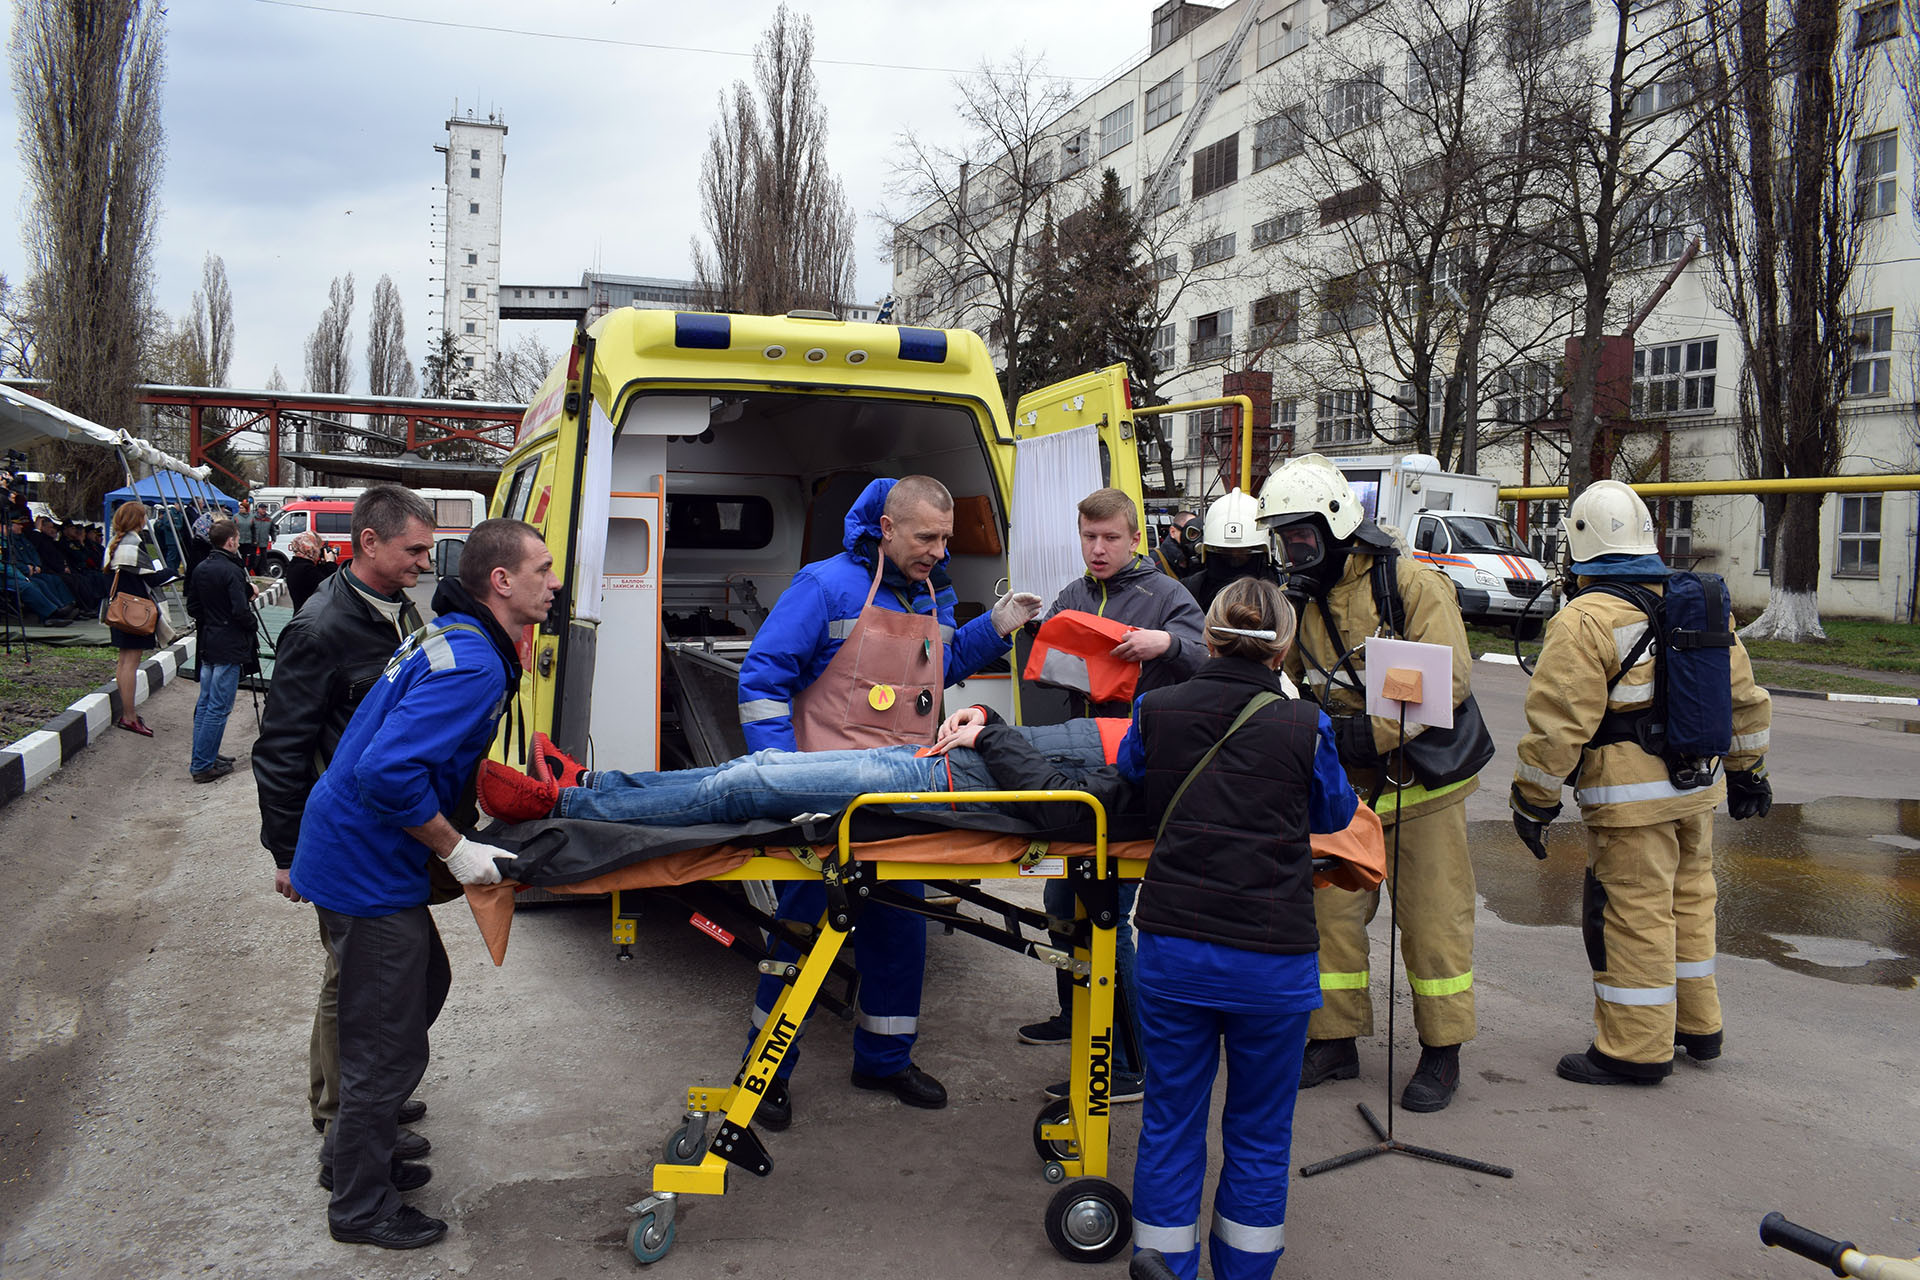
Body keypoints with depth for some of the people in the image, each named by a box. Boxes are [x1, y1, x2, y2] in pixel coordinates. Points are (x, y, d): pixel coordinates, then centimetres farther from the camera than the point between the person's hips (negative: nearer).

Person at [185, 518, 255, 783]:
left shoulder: (200, 570, 7)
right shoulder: (231, 571, -17)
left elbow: (192, 607, 13)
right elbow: (241, 611, -22)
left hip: (208, 645, 9)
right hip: (229, 647, -8)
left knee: (204, 703, 15)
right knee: (219, 707, -3)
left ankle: (204, 756, 23)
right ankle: (203, 766, -1)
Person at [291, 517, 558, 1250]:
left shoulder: (452, 638, 7)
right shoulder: (474, 666, -25)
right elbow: (389, 773, -33)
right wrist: (455, 849, -20)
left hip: (354, 853, 10)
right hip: (368, 871, -10)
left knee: (422, 986, 25)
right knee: (388, 1044, 4)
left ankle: (353, 1156, 41)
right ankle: (362, 1207, 23)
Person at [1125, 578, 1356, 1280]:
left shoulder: (1157, 710, -3)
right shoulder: (1304, 726, -8)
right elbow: (1334, 812, 11)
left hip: (1171, 947, 2)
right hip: (1271, 954, -1)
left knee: (1170, 1122, 15)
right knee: (1259, 1131, 16)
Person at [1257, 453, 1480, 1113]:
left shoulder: (1410, 582, -14)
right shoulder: (1300, 600, 5)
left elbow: (1449, 681, -21)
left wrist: (1373, 732, -26)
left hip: (1420, 779, -5)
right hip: (1344, 785, 5)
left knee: (1433, 917, 4)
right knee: (1331, 909, 7)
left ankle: (1442, 1052, 19)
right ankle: (1335, 1040, 22)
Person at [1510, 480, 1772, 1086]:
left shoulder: (1584, 622, -17)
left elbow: (1558, 724, -19)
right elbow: (1744, 696, 16)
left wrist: (1533, 801, -9)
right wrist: (1747, 770, 26)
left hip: (1630, 799, -8)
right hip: (1697, 787, 8)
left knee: (1633, 916, 1)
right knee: (1687, 903, 20)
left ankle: (1637, 1048, 9)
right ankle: (1696, 1024, 34)